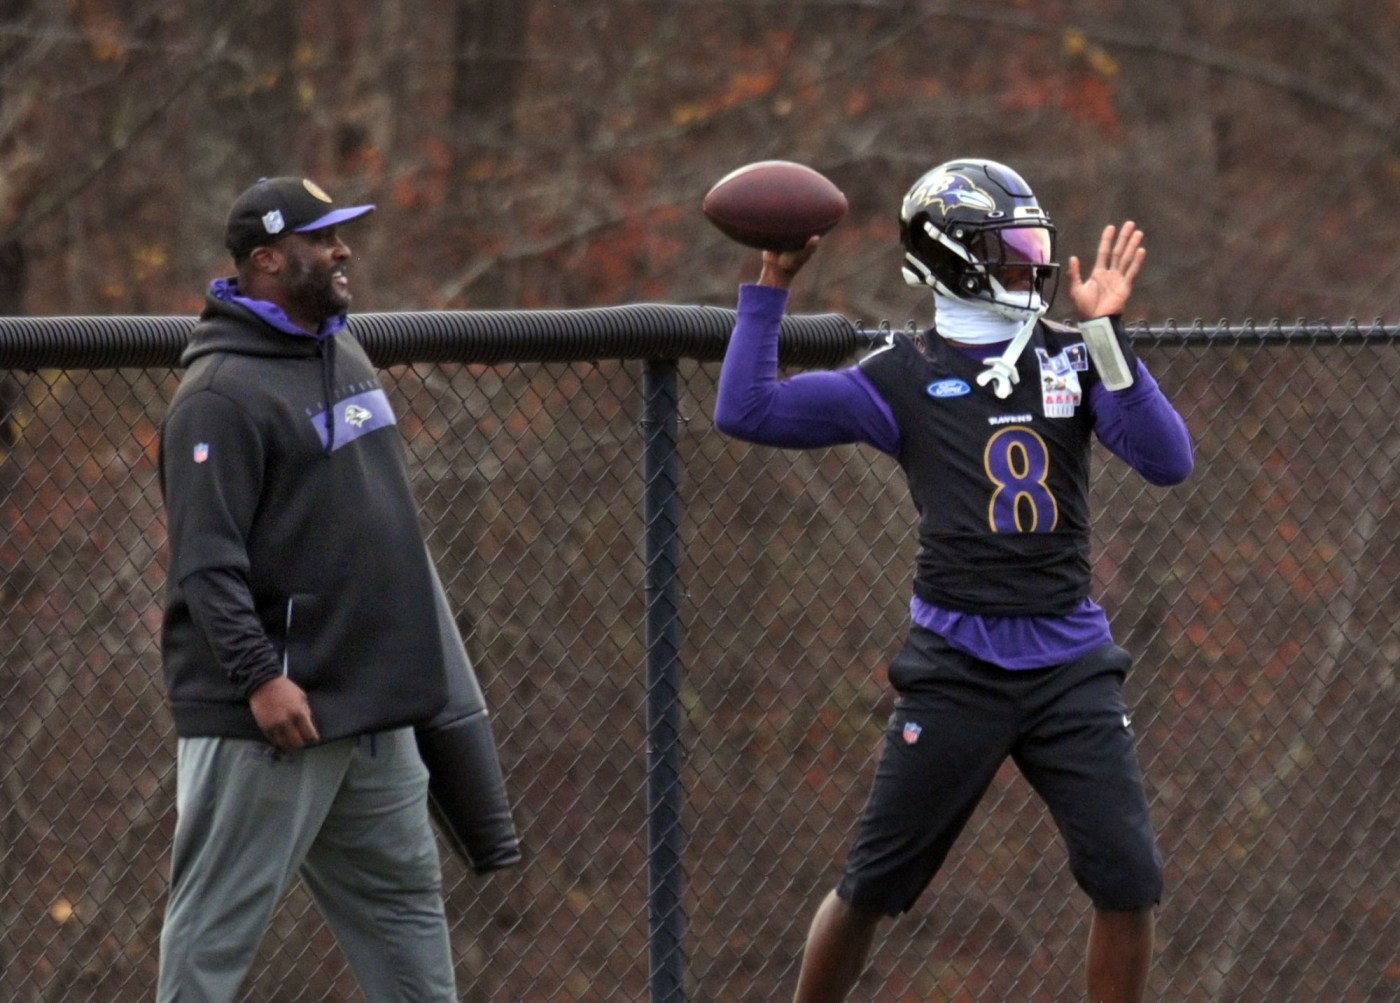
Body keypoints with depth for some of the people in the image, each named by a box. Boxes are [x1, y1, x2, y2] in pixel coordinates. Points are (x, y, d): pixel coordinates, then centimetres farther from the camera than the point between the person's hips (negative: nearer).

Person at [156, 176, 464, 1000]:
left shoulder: (345, 353, 14)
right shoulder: (224, 392, -15)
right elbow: (206, 560, -21)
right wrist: (259, 676, -26)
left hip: (373, 706, 9)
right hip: (270, 716, -9)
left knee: (405, 894, 14)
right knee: (220, 918, -5)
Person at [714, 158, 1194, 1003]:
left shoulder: (1073, 358, 6)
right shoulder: (906, 376, 1)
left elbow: (1169, 462, -8)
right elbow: (746, 411, -3)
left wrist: (1107, 335, -16)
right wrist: (772, 289, -5)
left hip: (1070, 663, 2)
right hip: (957, 668, -2)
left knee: (1130, 880, -7)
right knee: (872, 886, 3)